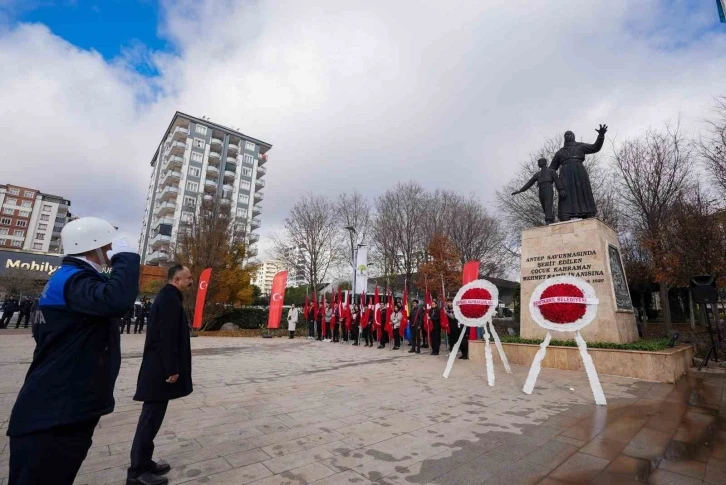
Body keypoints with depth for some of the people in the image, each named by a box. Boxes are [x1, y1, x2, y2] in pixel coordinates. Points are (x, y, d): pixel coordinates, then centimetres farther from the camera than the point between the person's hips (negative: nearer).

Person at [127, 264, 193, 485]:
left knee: (152, 417, 17)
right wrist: (172, 369, -20)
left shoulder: (167, 297, 14)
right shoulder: (170, 299, -18)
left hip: (158, 368, 10)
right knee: (151, 418, 1)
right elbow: (168, 337, -24)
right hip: (161, 370, -10)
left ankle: (144, 463, 29)